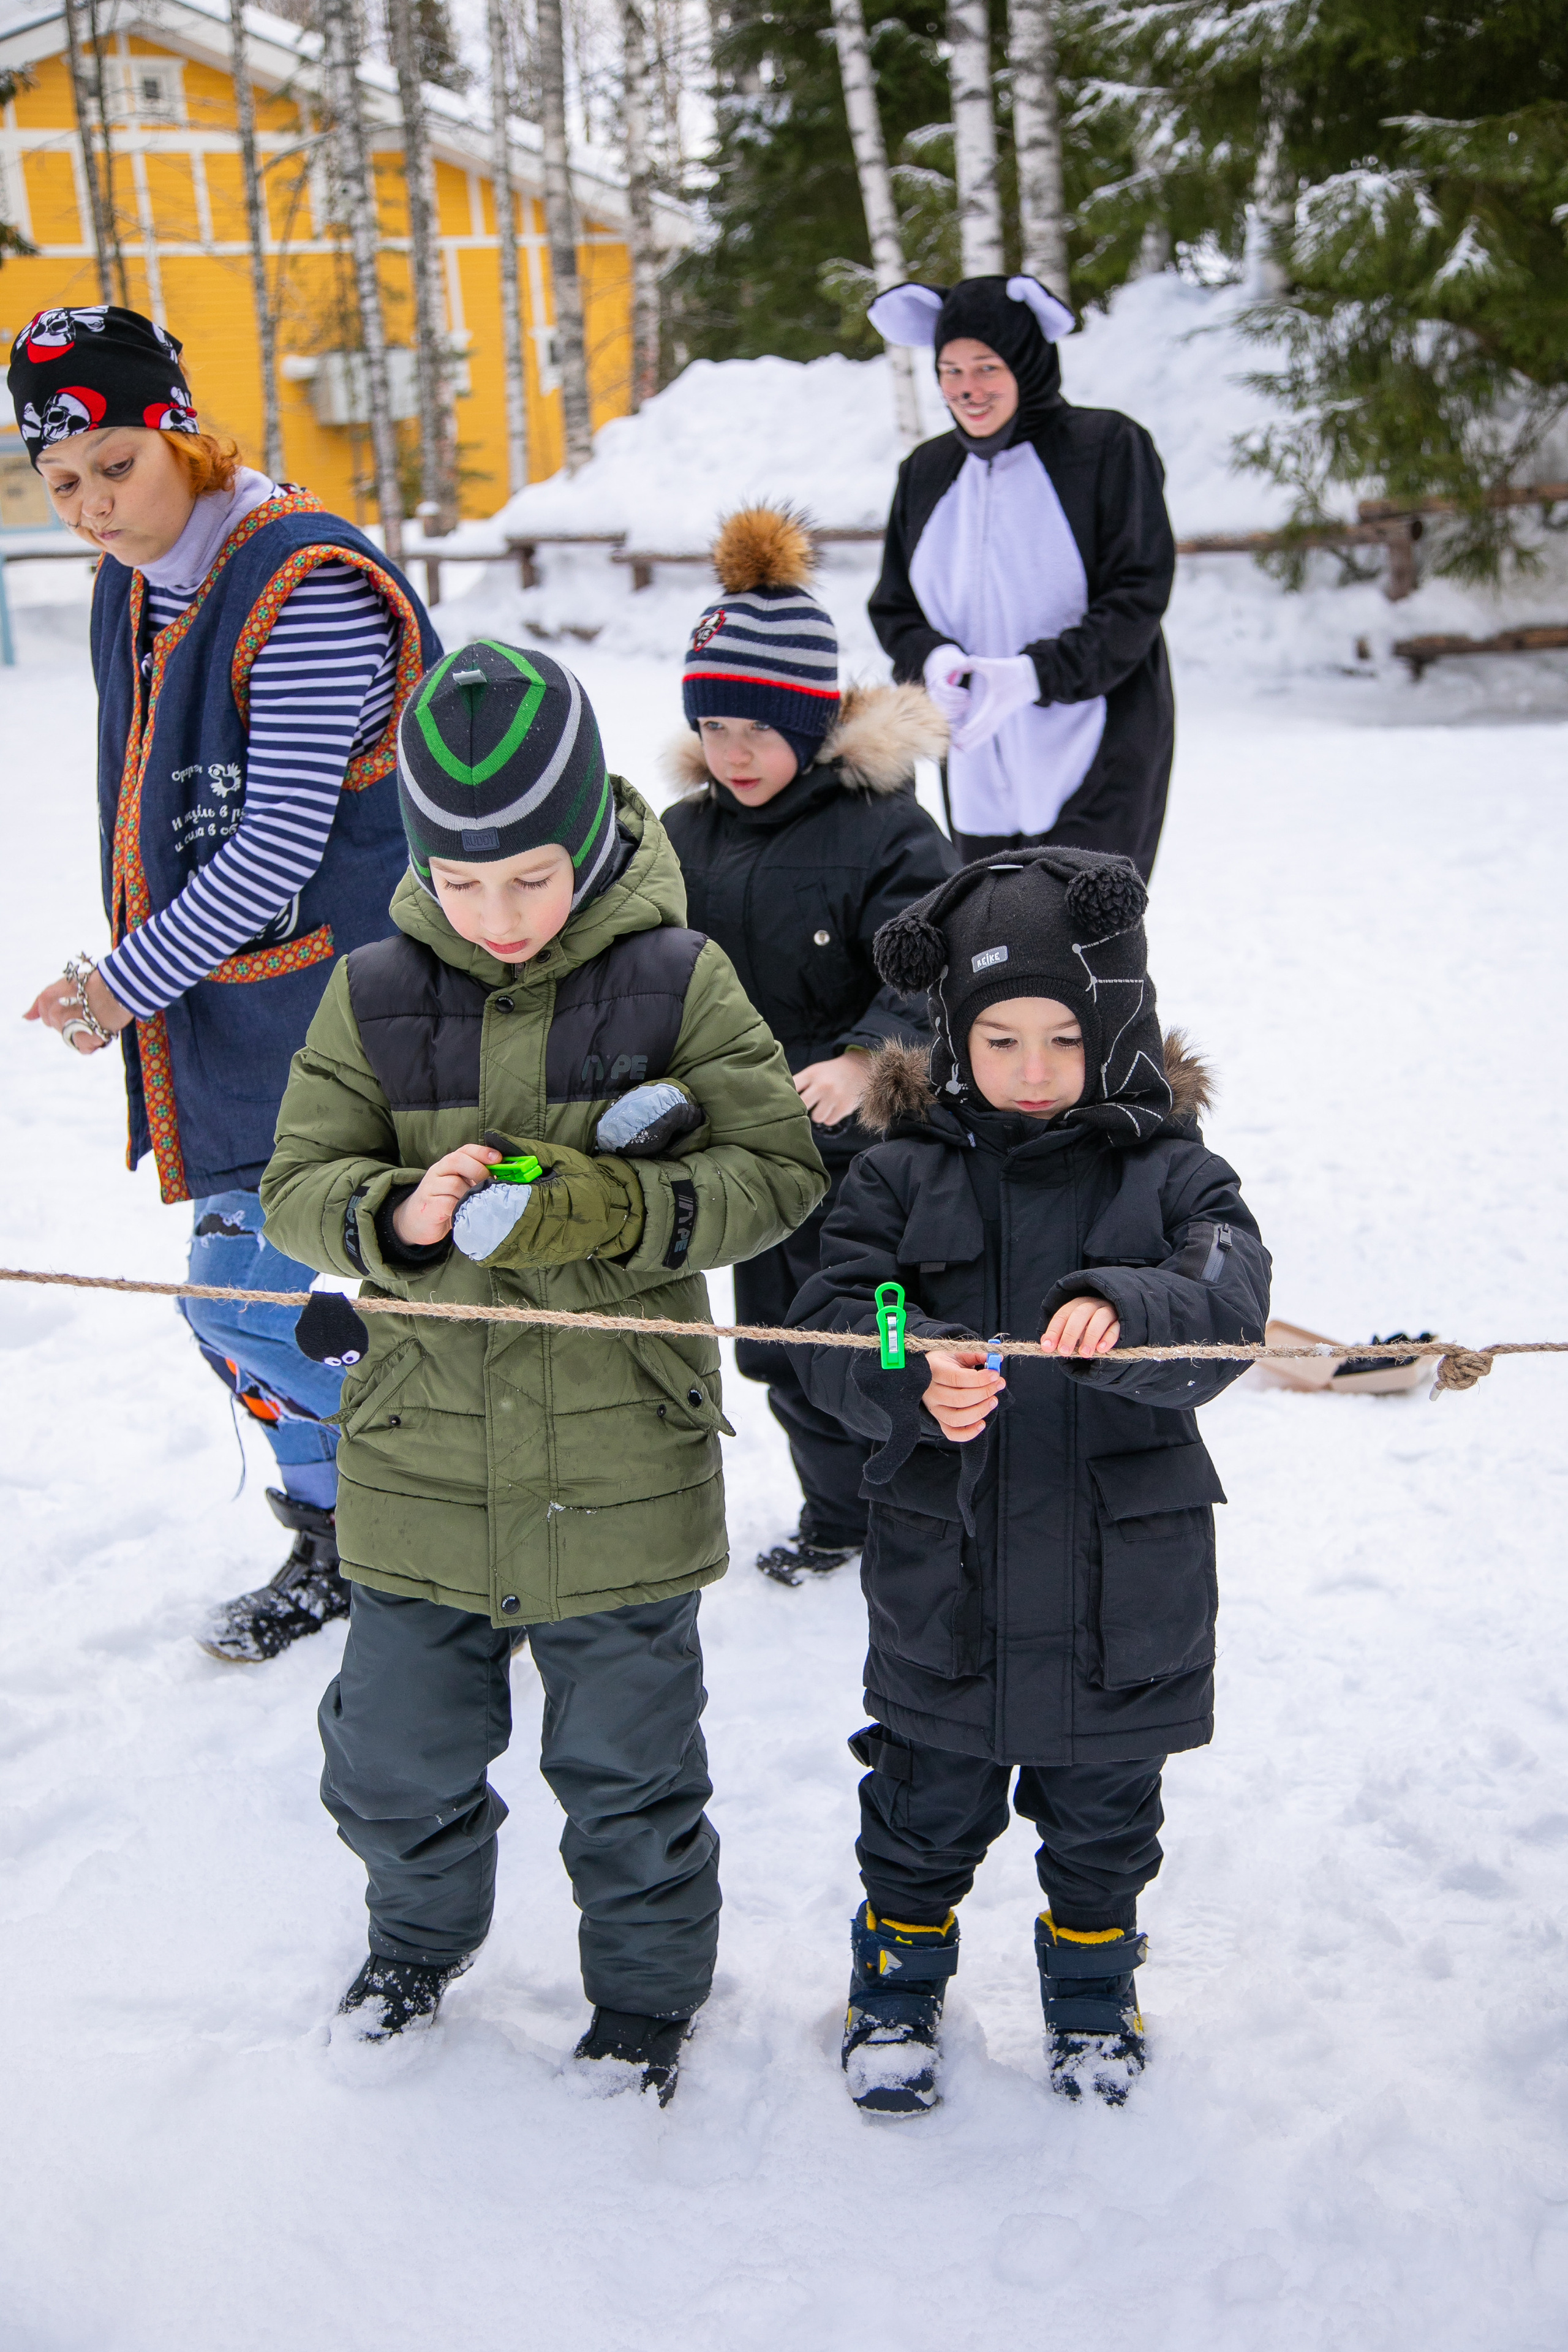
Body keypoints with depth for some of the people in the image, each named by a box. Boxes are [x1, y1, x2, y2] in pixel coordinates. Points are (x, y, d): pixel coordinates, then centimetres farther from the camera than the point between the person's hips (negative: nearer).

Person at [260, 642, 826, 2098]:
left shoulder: (680, 983, -10)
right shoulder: (375, 996, -4)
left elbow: (782, 1172, -9)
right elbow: (298, 1187, -3)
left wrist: (615, 1211, -25)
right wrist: (398, 1215, -25)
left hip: (620, 1469, -2)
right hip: (423, 1457, 3)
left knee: (629, 1771, 14)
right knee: (395, 1758, 17)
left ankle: (647, 1992, 39)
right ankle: (423, 1932, 48)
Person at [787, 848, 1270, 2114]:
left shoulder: (1171, 1174, -5)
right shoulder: (904, 1175, -4)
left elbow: (1228, 1307, -20)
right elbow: (832, 1323, -11)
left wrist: (1124, 1317, -41)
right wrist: (915, 1374, -32)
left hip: (1122, 1586, 0)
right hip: (944, 1581, 0)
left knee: (1103, 1817, 20)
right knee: (927, 1809, 17)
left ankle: (1093, 1991, 45)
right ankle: (900, 1980, 42)